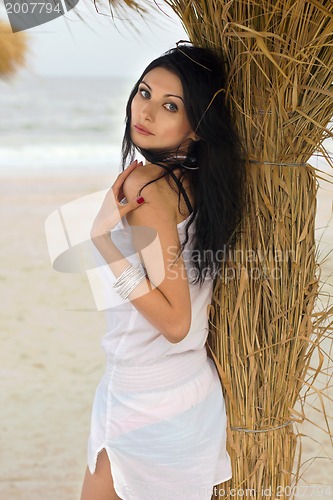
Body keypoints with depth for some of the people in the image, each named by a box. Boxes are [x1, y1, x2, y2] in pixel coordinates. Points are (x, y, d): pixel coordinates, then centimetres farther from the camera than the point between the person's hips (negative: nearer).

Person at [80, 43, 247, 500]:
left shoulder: (146, 185, -22)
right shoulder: (200, 179, 1)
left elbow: (175, 321, -24)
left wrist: (103, 239, -26)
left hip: (146, 404, -8)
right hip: (196, 389, 8)